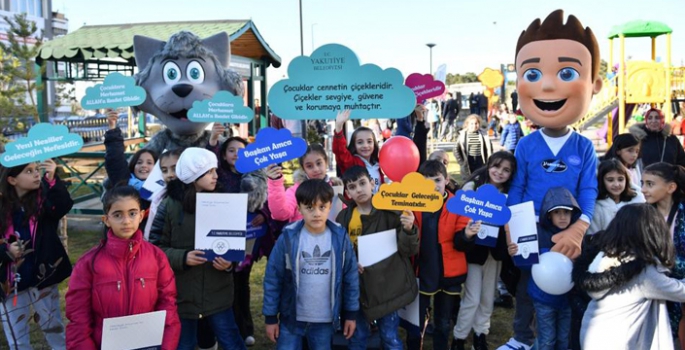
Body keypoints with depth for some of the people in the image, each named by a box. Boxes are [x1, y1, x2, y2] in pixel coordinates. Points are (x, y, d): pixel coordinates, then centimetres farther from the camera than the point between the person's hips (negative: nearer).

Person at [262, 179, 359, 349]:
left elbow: (351, 277, 1)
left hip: (326, 319, 1)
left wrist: (351, 314, 4)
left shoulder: (340, 237, -8)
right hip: (292, 317, -1)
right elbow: (273, 278, -6)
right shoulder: (288, 238, -12)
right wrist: (270, 317, -2)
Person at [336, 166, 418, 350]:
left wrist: (408, 230, -28)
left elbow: (409, 251, -9)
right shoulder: (344, 217, 1)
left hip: (387, 285, -3)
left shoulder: (389, 212, -8)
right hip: (358, 287, 3)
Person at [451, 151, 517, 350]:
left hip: (495, 250, 4)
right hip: (474, 248, -4)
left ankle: (481, 334, 31)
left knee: (488, 298, 13)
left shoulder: (509, 194, 4)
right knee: (472, 298, -4)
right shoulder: (472, 186, -7)